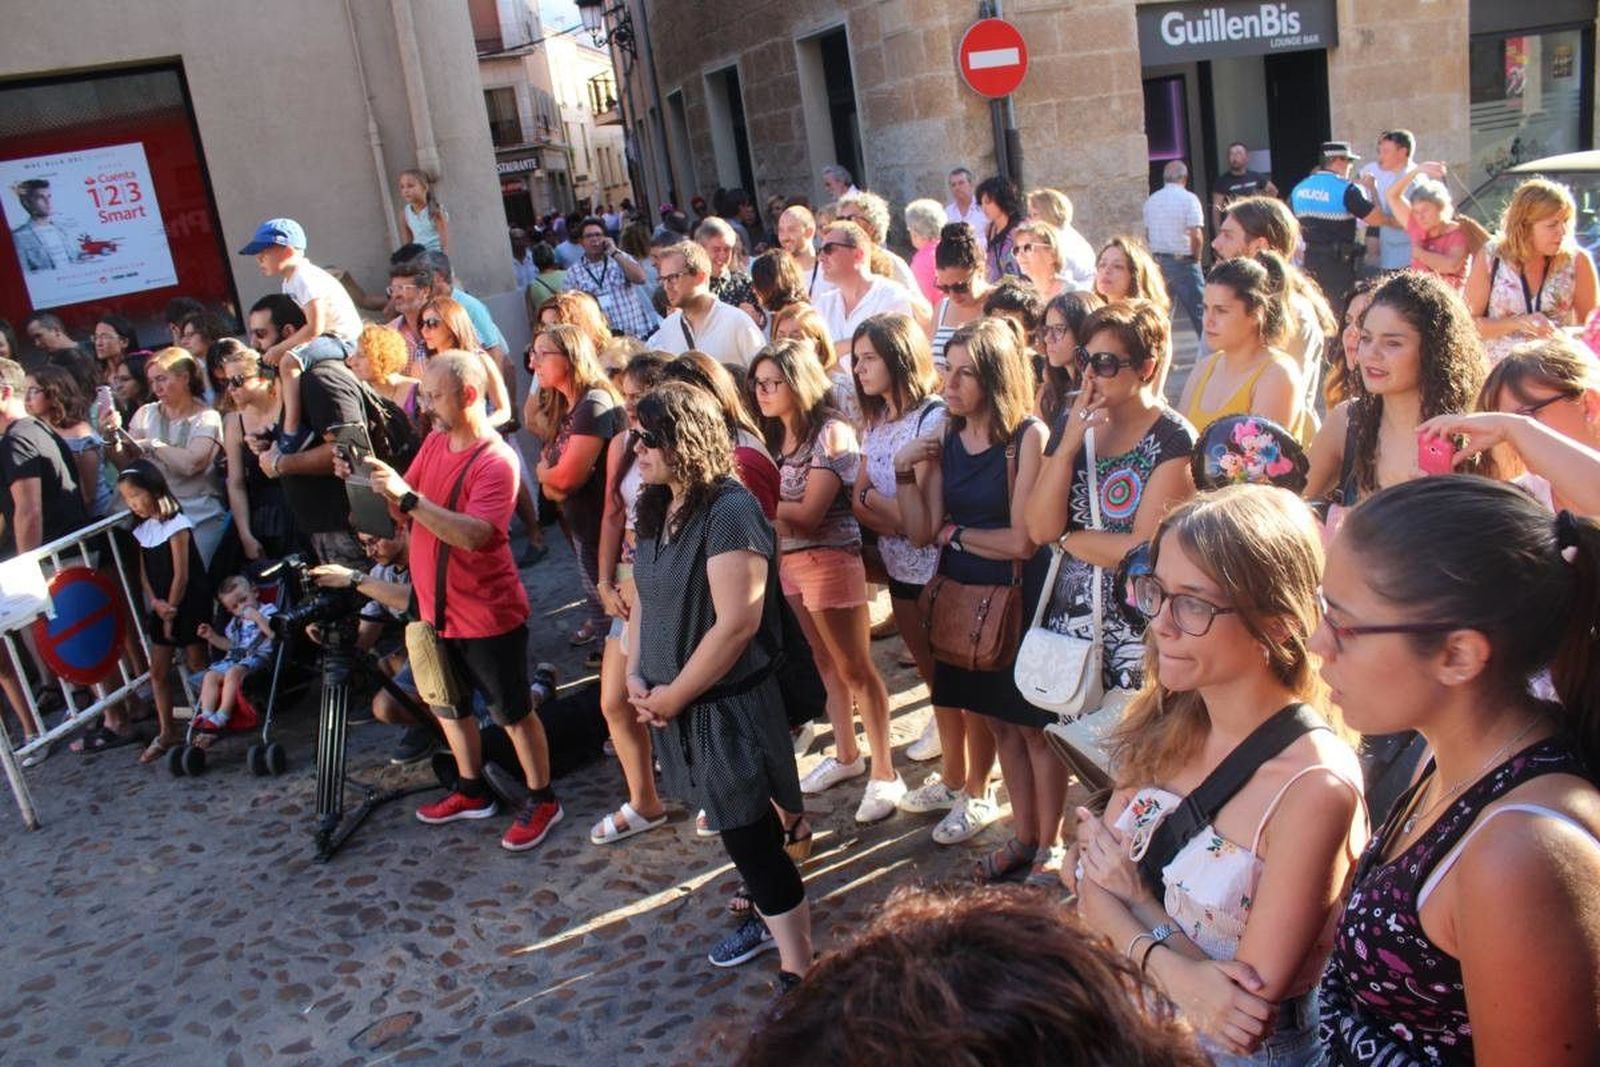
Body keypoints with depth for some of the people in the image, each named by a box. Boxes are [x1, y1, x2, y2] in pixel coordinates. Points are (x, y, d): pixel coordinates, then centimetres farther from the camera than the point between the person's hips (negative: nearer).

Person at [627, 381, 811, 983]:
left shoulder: (729, 512, -22)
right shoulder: (658, 508, 5)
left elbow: (737, 624, -25)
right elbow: (645, 596, 13)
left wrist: (673, 694, -16)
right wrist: (635, 676, 0)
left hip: (729, 703, -8)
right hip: (675, 703, 8)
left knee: (750, 837, -3)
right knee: (736, 826, 22)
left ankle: (798, 975, 10)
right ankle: (767, 917, 42)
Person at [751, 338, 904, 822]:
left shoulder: (831, 433, -14)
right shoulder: (777, 436, 9)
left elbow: (808, 514, -20)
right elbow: (775, 504, 3)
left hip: (830, 560, -7)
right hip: (787, 562, 7)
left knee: (855, 669, 2)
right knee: (824, 664, 19)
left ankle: (884, 773, 13)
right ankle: (846, 755, 34)